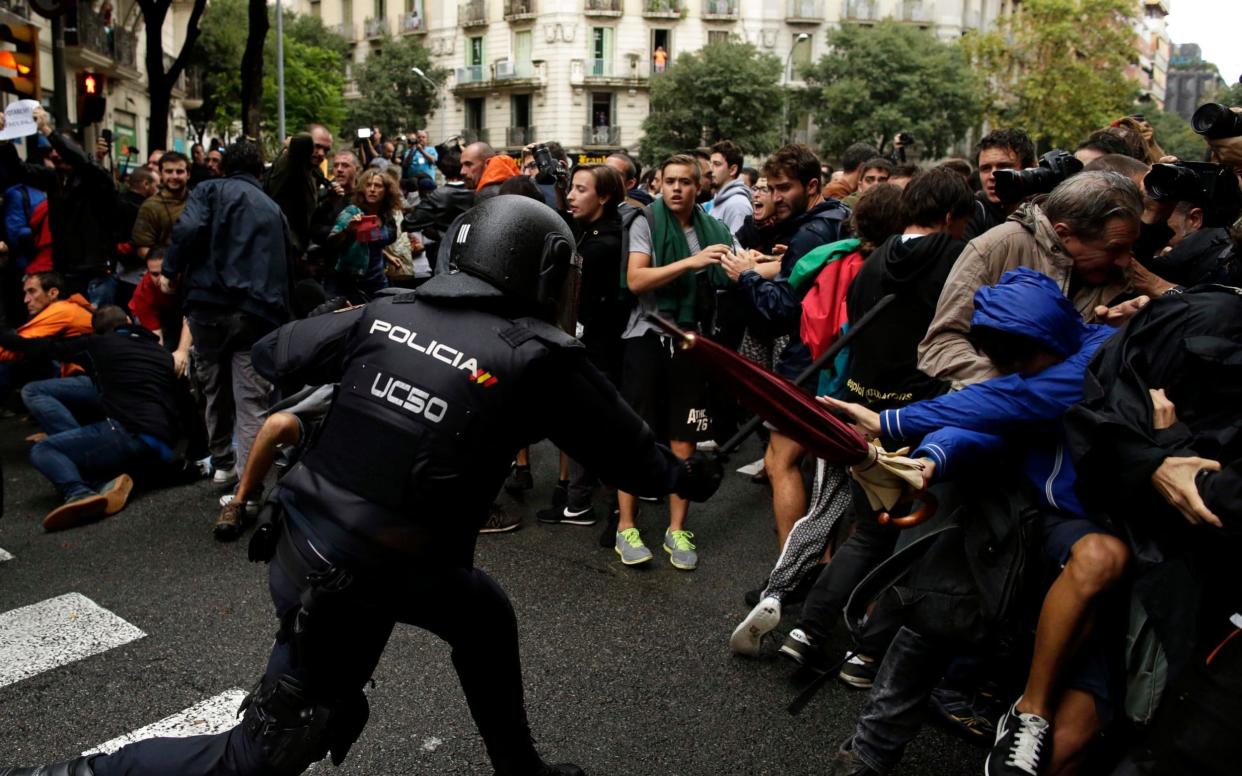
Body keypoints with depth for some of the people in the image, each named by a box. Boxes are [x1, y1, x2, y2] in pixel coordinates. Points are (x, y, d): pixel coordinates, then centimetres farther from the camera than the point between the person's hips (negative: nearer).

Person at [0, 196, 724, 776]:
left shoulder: (386, 313, -1)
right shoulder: (540, 358, -14)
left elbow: (272, 354, 8)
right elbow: (629, 450, -2)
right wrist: (690, 475, 17)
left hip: (307, 541, 7)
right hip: (359, 582, -7)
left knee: (486, 617, 25)